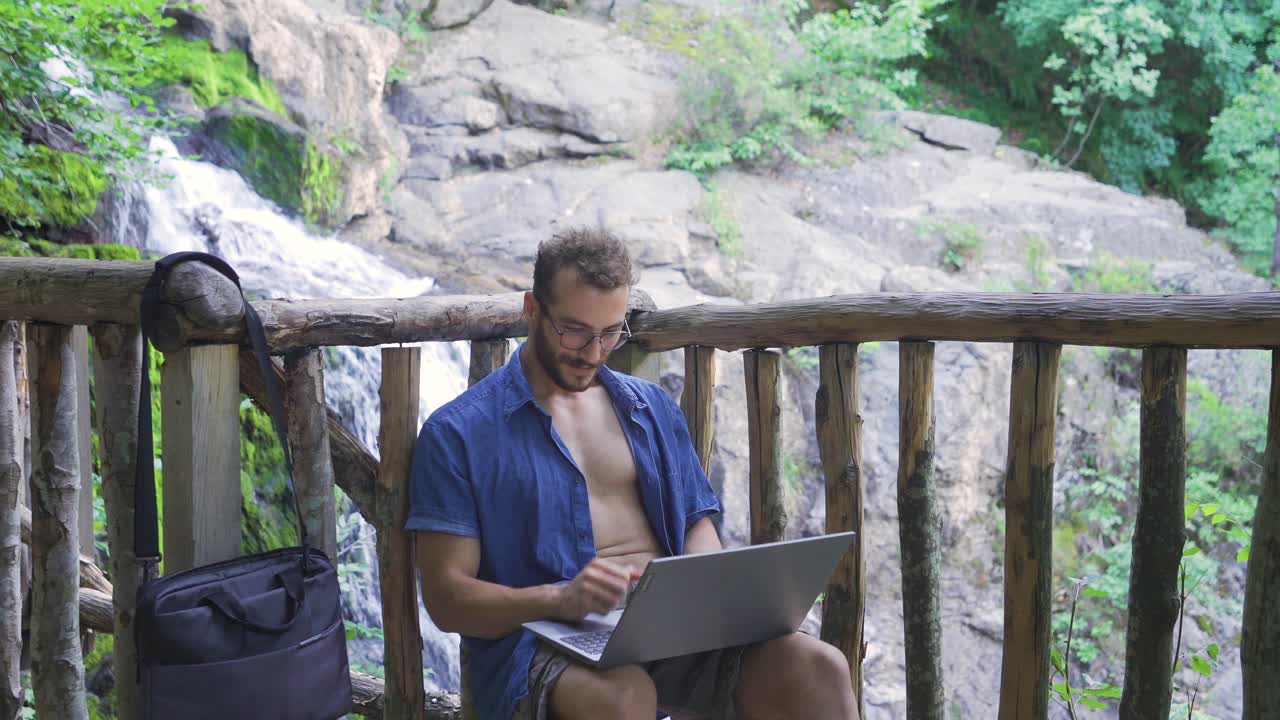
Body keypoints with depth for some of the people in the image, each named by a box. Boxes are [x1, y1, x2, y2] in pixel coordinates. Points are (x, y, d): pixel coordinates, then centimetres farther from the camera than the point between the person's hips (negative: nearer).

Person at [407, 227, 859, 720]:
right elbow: (446, 598, -3)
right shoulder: (456, 433, 3)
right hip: (543, 638, -4)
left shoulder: (651, 407, 20)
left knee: (816, 668, -25)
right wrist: (560, 599, -21)